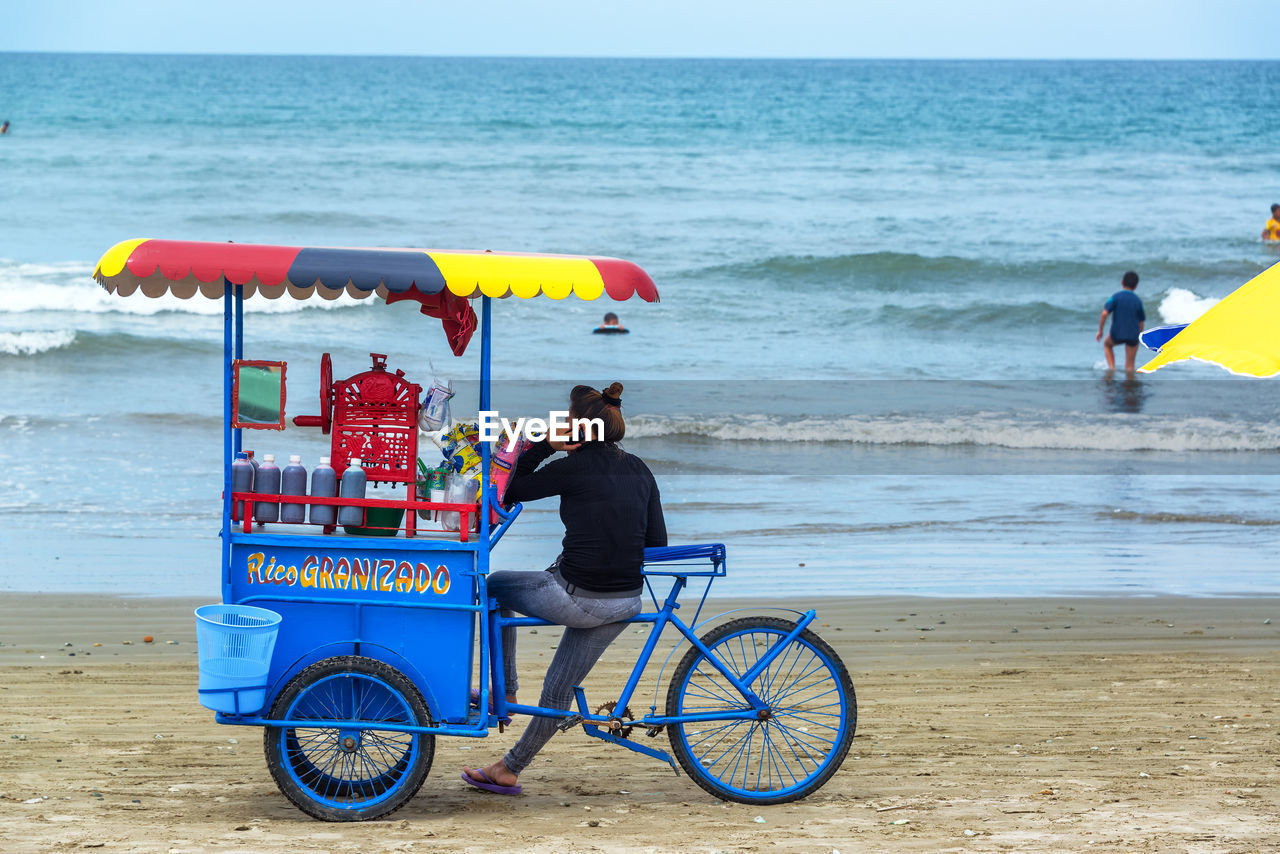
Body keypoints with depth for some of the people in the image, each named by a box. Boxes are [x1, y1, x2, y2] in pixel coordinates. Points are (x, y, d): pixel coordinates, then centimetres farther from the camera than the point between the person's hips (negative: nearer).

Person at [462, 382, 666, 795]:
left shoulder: (575, 467, -12)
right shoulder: (639, 471, 7)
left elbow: (510, 493, 1)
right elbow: (657, 543, 9)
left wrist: (541, 447, 0)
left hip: (576, 597, -7)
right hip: (624, 604, 7)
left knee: (496, 585, 23)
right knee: (558, 691, 20)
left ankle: (504, 691, 26)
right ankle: (508, 769, 31)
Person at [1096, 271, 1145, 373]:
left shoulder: (1116, 297, -7)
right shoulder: (1138, 301, 0)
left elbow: (1104, 314, -15)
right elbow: (1141, 322, 6)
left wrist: (1100, 331, -4)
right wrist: (1138, 336, 22)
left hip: (1117, 335, -1)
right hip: (1133, 336, 1)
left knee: (1107, 344, 32)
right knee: (1130, 366, 12)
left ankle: (1111, 367, 18)